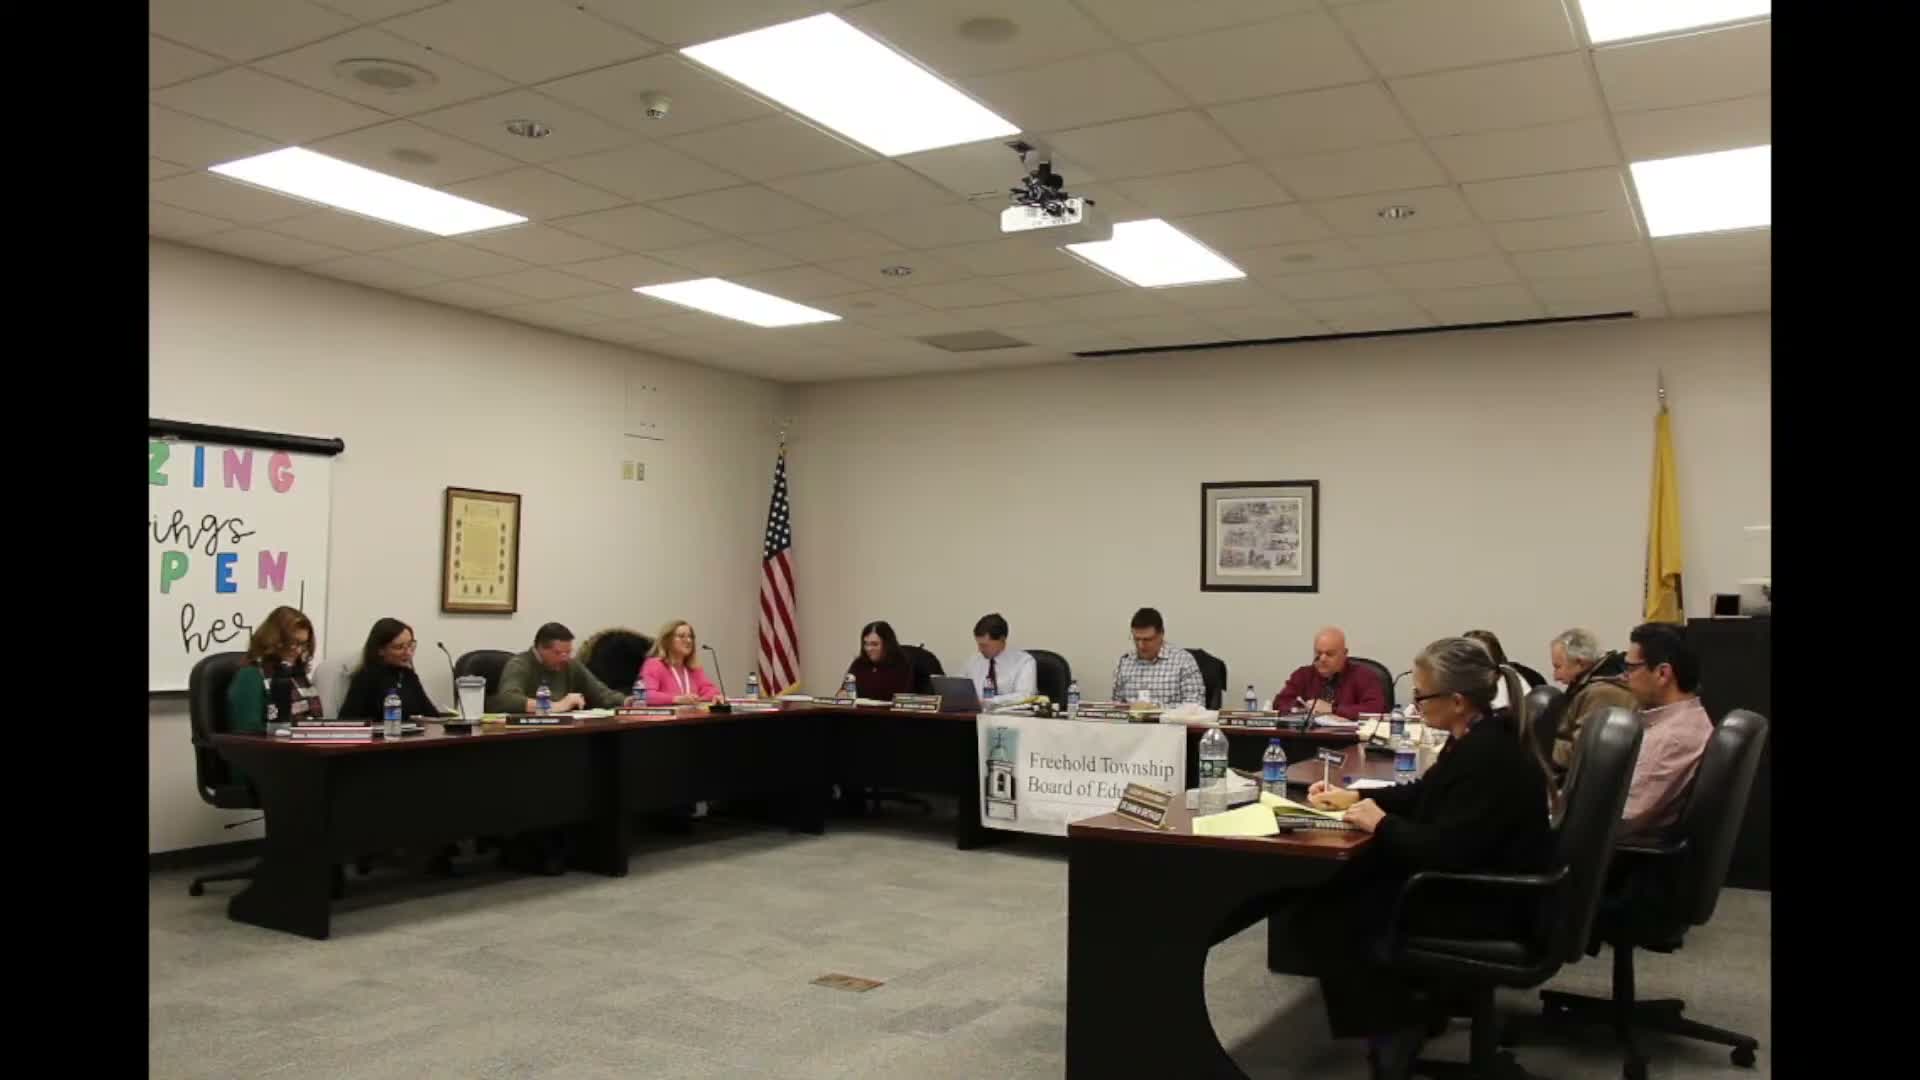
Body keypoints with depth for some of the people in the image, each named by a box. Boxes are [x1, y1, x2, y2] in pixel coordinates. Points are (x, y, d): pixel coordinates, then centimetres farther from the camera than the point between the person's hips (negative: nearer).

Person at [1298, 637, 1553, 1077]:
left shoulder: (1489, 757, -27)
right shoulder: (1477, 738, 4)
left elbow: (1444, 850, -31)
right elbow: (1425, 795, 19)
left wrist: (1381, 823, -16)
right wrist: (1352, 797, 12)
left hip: (1484, 904, -10)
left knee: (1318, 919, -8)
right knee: (1335, 887, 10)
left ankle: (1393, 1027, 8)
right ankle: (1397, 1004, 19)